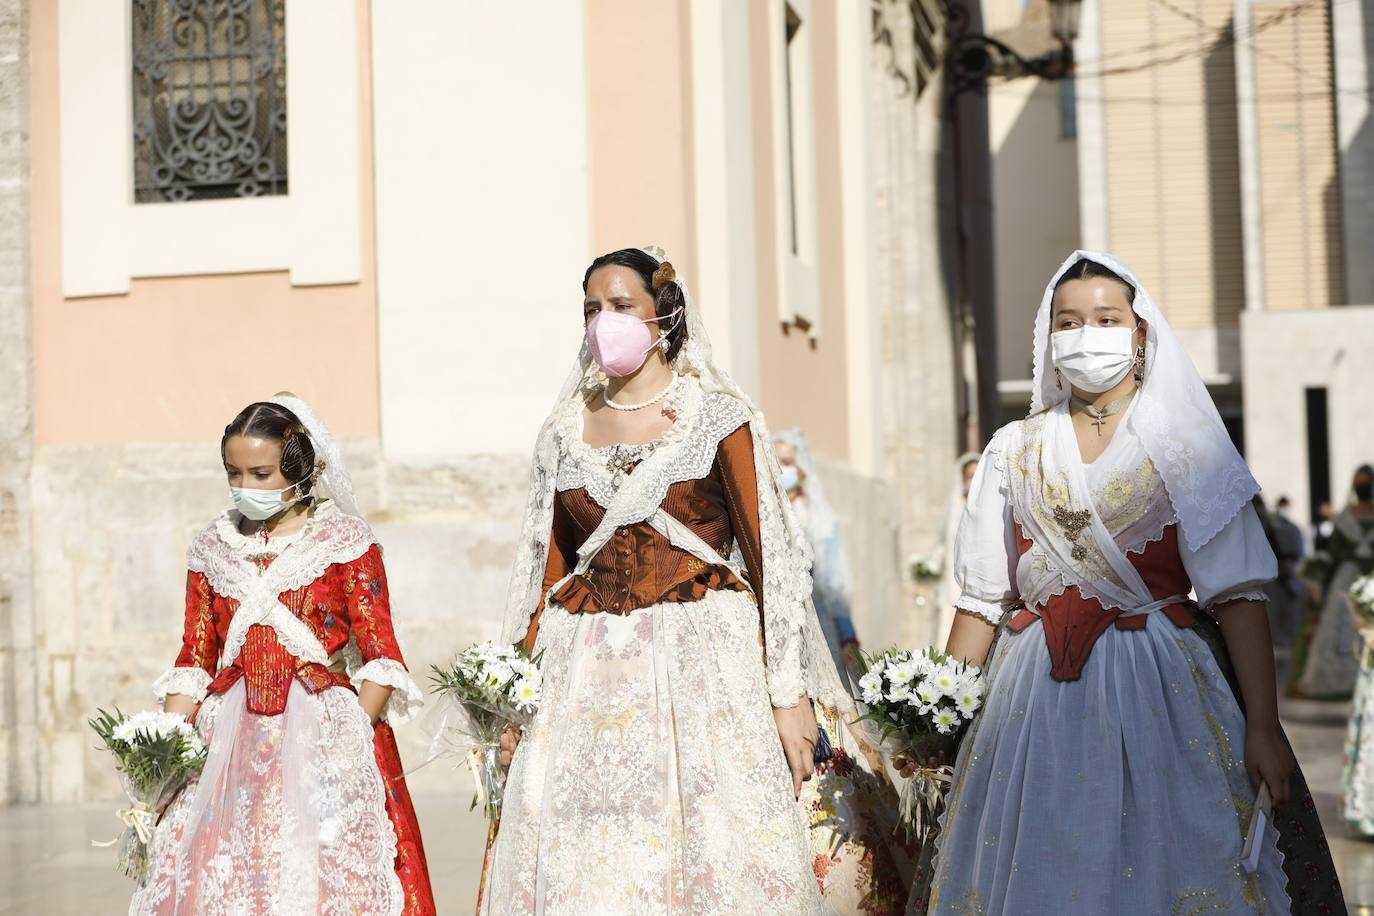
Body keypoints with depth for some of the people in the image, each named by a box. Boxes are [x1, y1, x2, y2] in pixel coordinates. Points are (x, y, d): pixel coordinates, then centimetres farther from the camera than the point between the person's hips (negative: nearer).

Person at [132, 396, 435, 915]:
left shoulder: (345, 540, 1)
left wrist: (351, 735, -15)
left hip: (324, 735, -3)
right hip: (228, 742, 3)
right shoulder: (213, 548, 12)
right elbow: (194, 661, 13)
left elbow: (380, 657, -3)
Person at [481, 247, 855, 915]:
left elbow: (770, 559, -2)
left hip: (703, 666, -3)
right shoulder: (564, 432, 11)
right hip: (588, 678, 3)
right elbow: (545, 570, 13)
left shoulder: (719, 416, 0)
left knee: (716, 860, -5)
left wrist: (789, 695, -8)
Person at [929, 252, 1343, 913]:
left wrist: (1263, 726, -12)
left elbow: (1237, 594, -4)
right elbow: (982, 597, 10)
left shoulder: (1184, 445, 2)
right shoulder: (1014, 450, 9)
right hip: (1037, 702, 2)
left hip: (1160, 694, -2)